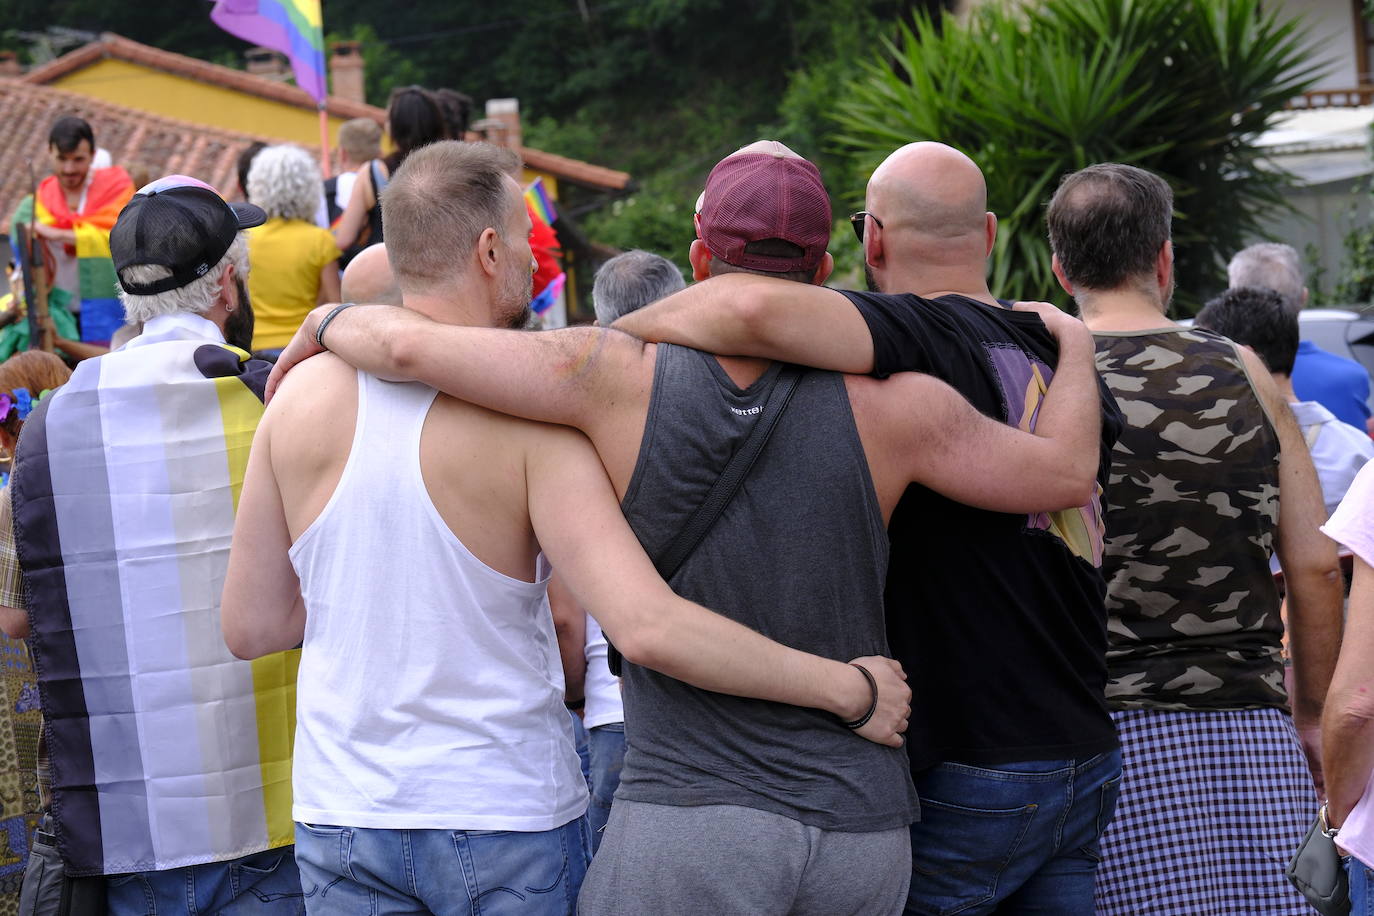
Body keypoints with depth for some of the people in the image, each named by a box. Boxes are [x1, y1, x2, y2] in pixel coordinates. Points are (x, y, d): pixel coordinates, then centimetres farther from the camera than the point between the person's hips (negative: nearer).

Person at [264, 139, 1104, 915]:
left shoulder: (622, 379, -8)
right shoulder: (880, 402, -6)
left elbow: (408, 346, -10)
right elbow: (1066, 472, 2)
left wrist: (329, 323, 13)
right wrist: (1073, 343, 21)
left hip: (686, 823, -2)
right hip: (861, 837, 3)